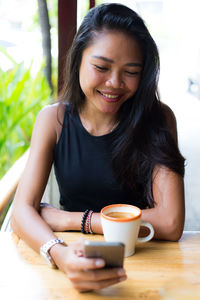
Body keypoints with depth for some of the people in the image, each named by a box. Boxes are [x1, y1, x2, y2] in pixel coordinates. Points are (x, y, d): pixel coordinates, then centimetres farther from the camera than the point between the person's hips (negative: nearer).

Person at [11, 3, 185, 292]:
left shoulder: (159, 119, -9)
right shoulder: (53, 119, -4)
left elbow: (170, 223, -17)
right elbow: (22, 210, -11)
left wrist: (70, 219, -13)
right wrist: (59, 253, -32)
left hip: (138, 263, -1)